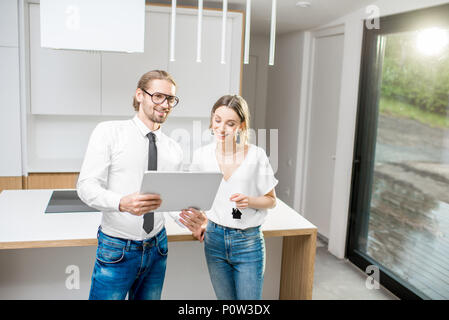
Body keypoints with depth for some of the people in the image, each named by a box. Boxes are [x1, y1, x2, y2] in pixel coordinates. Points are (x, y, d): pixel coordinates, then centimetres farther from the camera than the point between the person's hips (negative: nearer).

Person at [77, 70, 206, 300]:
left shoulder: (174, 149, 6)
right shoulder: (108, 132, -7)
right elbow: (86, 186, -12)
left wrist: (187, 217, -12)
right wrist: (123, 203, -31)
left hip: (157, 247, 4)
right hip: (116, 249, -4)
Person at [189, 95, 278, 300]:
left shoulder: (256, 155, -10)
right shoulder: (202, 155, -2)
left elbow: (271, 200, -1)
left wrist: (250, 201, -19)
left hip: (248, 242, -2)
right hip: (214, 239, 3)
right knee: (225, 298, 16)